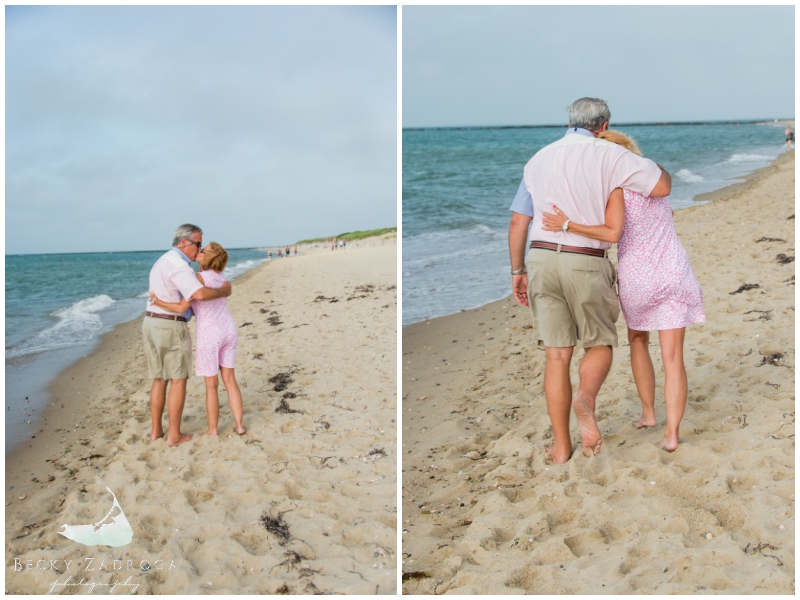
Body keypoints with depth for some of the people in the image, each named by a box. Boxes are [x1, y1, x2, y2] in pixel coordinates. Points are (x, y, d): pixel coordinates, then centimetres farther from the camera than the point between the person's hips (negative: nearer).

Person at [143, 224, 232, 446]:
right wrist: (223, 292, -12)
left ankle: (156, 430, 21)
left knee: (160, 379, 17)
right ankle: (174, 435, 5)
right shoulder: (178, 264, -17)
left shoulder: (163, 262, 16)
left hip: (152, 324, 9)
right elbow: (200, 294, -30)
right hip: (171, 328, -9)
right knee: (178, 380, 2)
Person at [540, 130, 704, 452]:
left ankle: (648, 412, 28)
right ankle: (672, 433, -6)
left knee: (638, 340, 25)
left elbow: (613, 233, -21)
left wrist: (568, 225, -26)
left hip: (636, 277, -3)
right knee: (673, 357, 1)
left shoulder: (615, 184, -9)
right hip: (673, 273, 3)